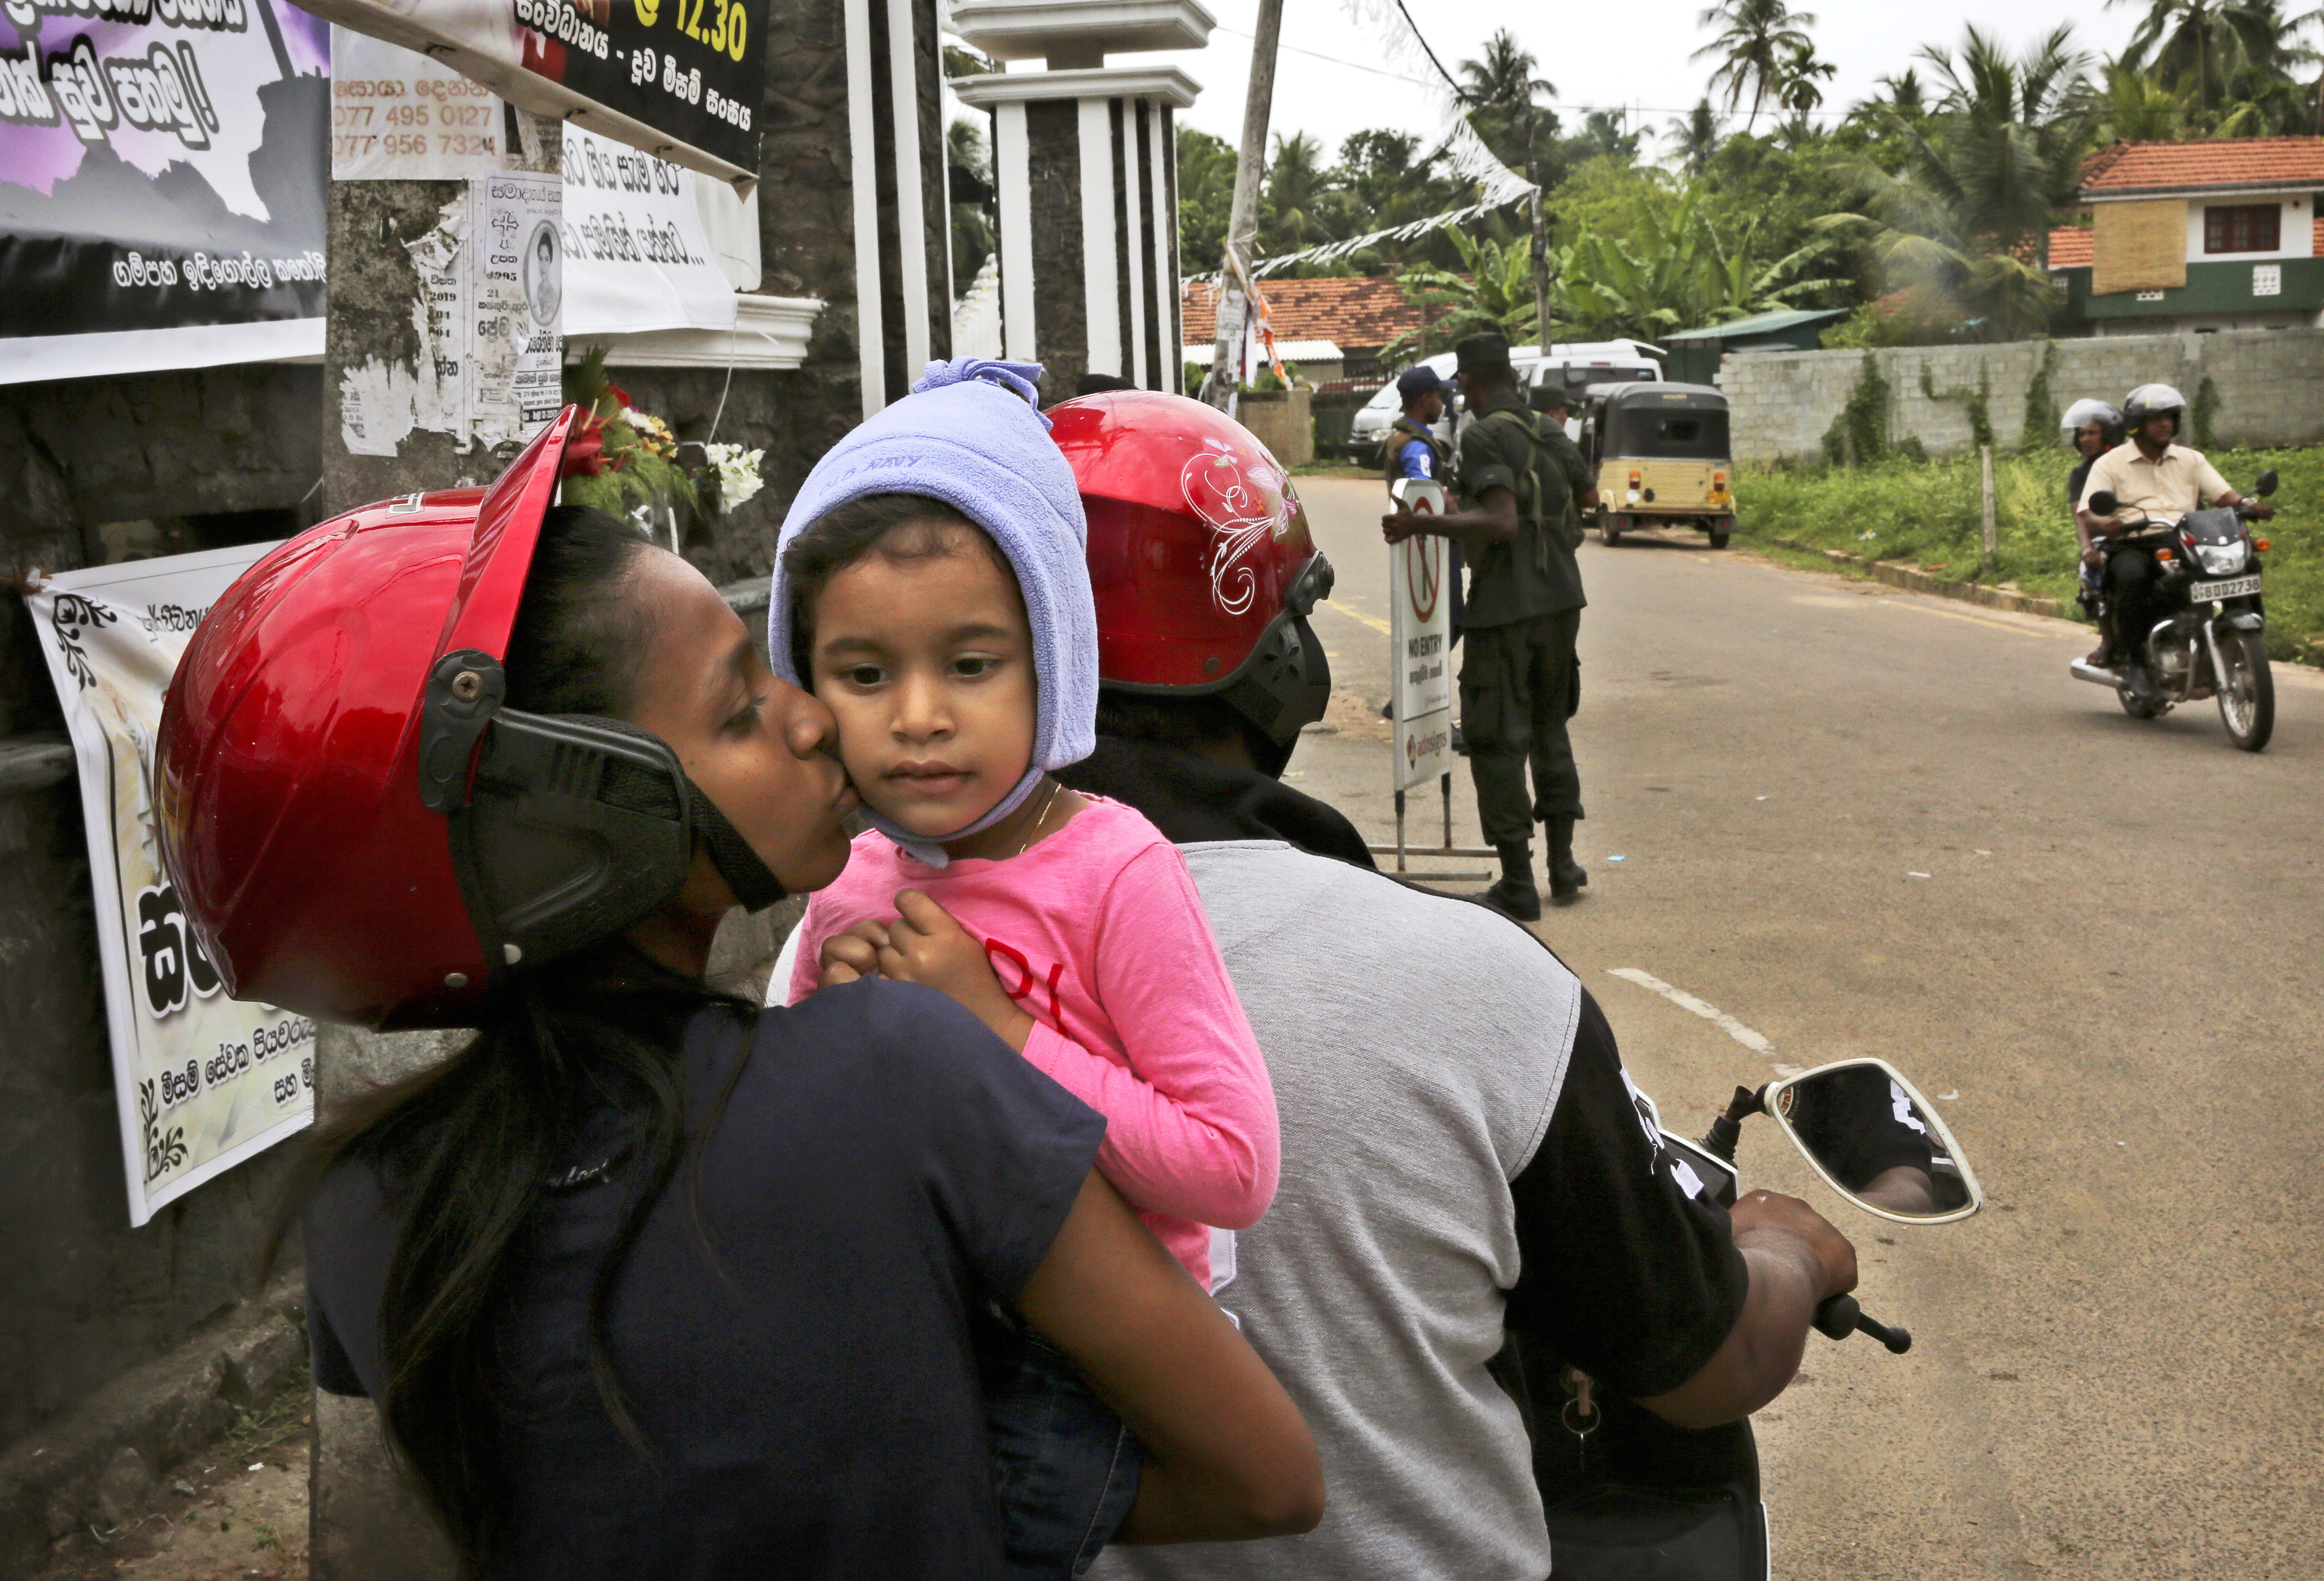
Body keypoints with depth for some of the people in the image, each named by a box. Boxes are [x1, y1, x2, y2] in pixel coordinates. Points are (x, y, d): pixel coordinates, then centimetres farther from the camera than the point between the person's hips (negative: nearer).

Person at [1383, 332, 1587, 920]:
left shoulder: (1483, 436, -12)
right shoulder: (1543, 433, 13)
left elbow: (1501, 522, -23)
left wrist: (1420, 524, -22)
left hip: (1506, 609, -8)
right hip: (1561, 600, 8)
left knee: (1495, 743, -1)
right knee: (1549, 730, 20)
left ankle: (1518, 886, 0)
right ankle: (1563, 865, 24)